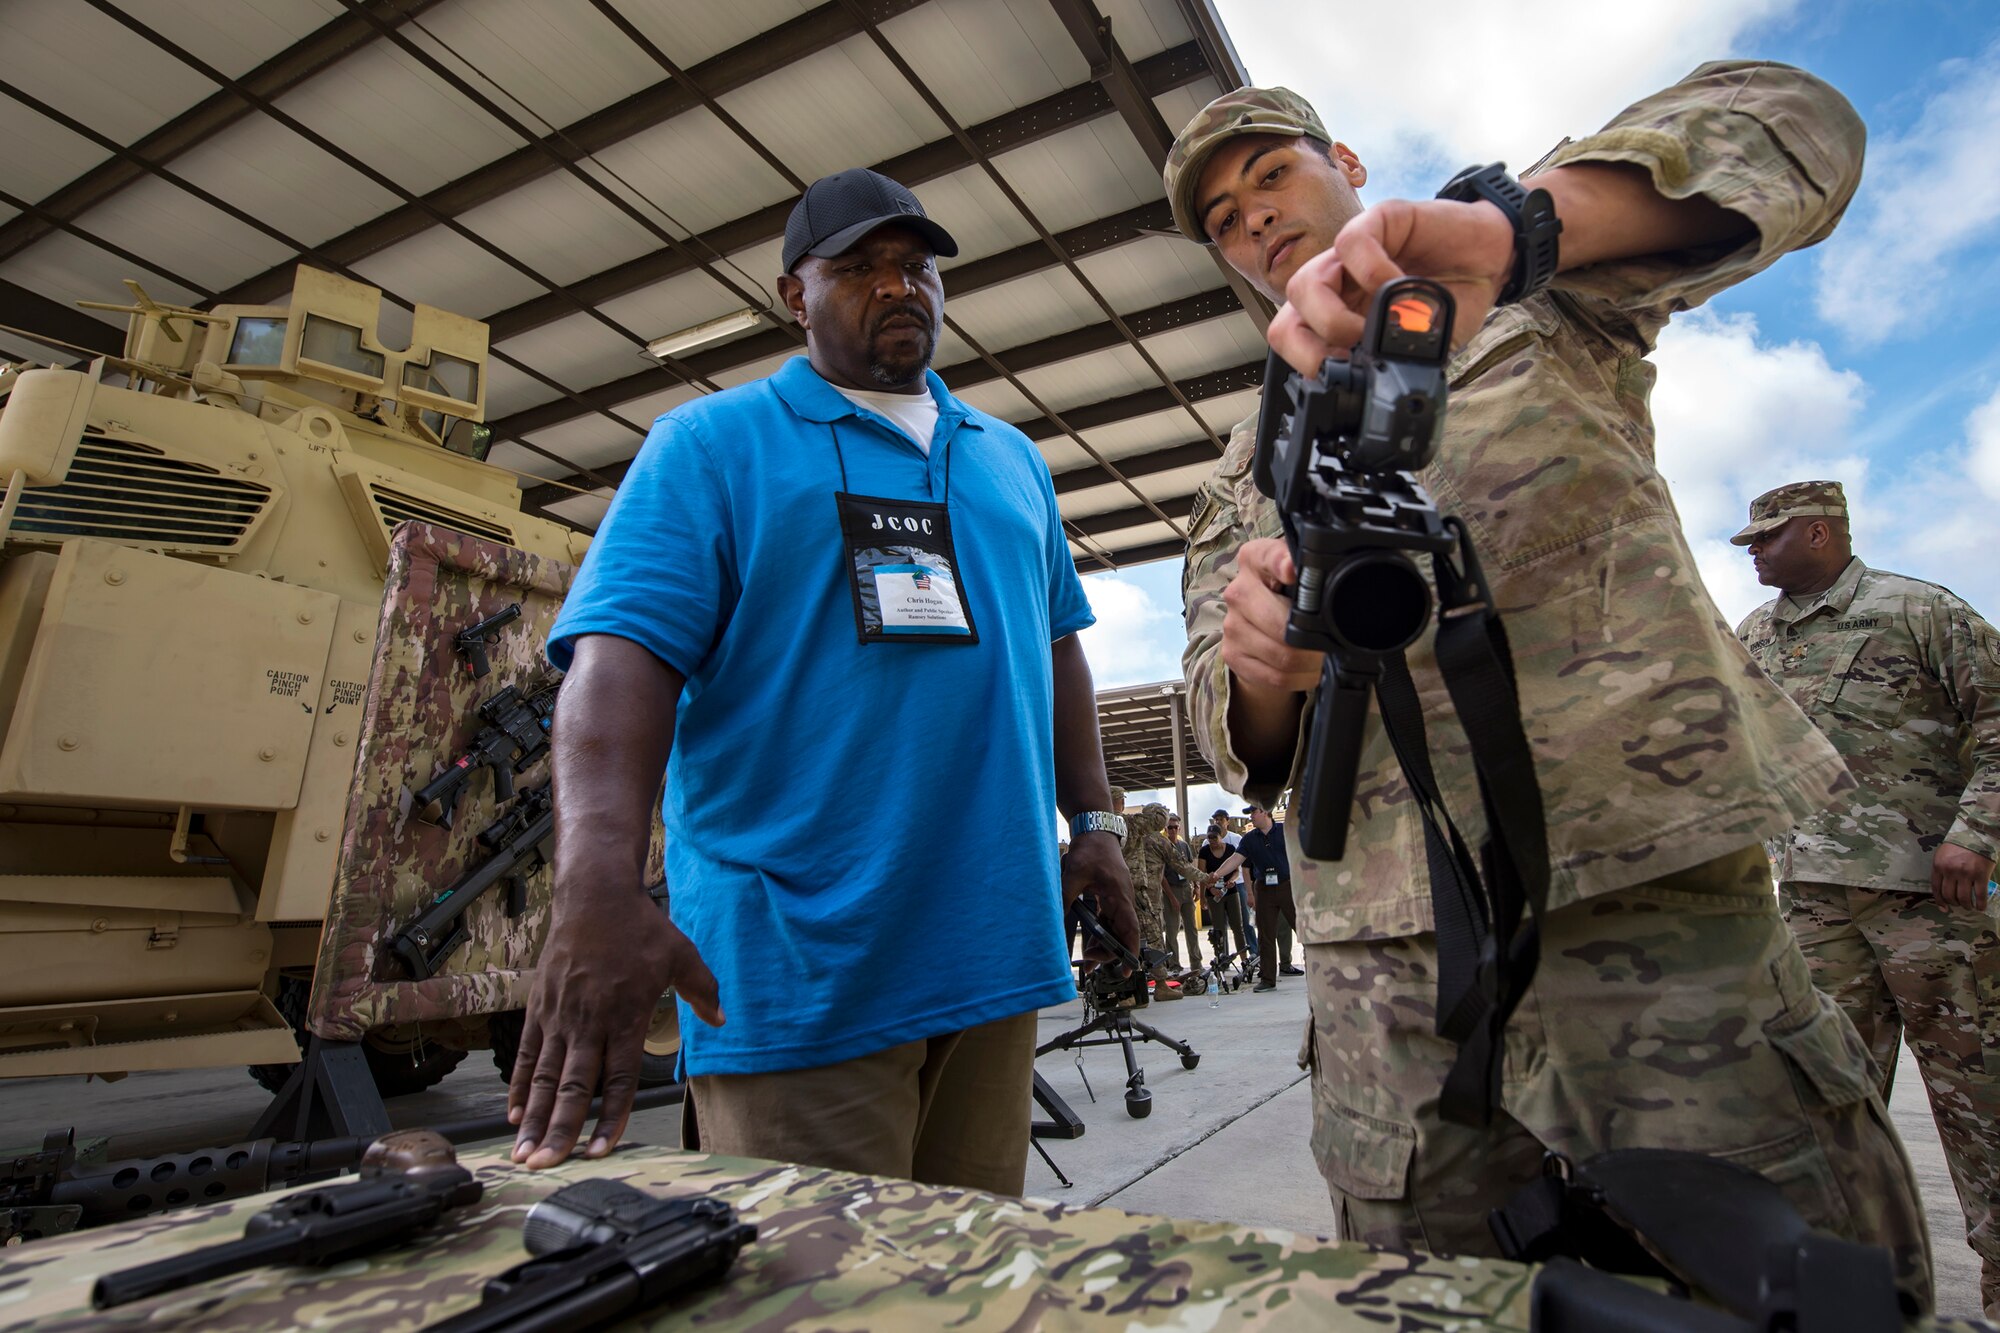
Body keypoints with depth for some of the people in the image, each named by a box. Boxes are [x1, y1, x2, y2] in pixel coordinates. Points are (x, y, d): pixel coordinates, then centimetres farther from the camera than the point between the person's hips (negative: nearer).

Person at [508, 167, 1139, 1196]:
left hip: (995, 946, 6)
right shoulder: (711, 443, 0)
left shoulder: (1010, 458, 17)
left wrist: (1092, 821, 13)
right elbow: (620, 650, -13)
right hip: (798, 971, -5)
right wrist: (598, 891, -28)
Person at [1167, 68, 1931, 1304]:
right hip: (1384, 950, 3)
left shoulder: (1538, 287, 14)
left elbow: (1792, 125, -4)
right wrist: (1260, 668, -16)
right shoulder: (1248, 466, 18)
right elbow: (1227, 722, 10)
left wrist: (1508, 224, -23)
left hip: (1651, 888, -2)